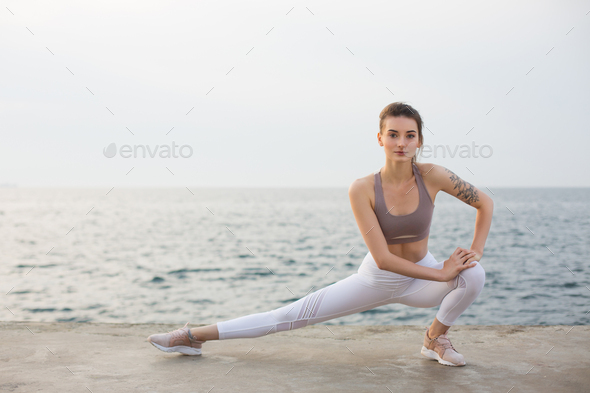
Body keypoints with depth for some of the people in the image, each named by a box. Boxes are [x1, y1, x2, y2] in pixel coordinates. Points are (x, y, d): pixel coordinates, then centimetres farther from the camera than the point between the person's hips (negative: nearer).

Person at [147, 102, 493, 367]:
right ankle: (195, 336, 6)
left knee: (474, 275, -28)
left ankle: (436, 339, 0)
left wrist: (476, 251, -15)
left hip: (421, 282, 2)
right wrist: (442, 273, -25)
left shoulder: (431, 176, -20)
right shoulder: (363, 189, -24)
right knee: (295, 315, -4)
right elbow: (383, 258, -25)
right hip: (377, 279, -1)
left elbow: (485, 203, -5)